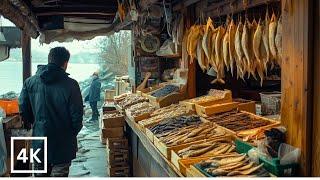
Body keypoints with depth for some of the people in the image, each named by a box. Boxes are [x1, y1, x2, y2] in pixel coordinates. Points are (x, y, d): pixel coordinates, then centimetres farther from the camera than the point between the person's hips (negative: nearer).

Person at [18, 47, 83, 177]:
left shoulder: (30, 82, -4)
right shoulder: (70, 85, -16)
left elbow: (23, 109, 1)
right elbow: (77, 113, -13)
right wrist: (73, 132, 5)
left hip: (39, 143, 4)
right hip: (63, 143, -4)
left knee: (40, 175, 20)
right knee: (59, 174, 8)